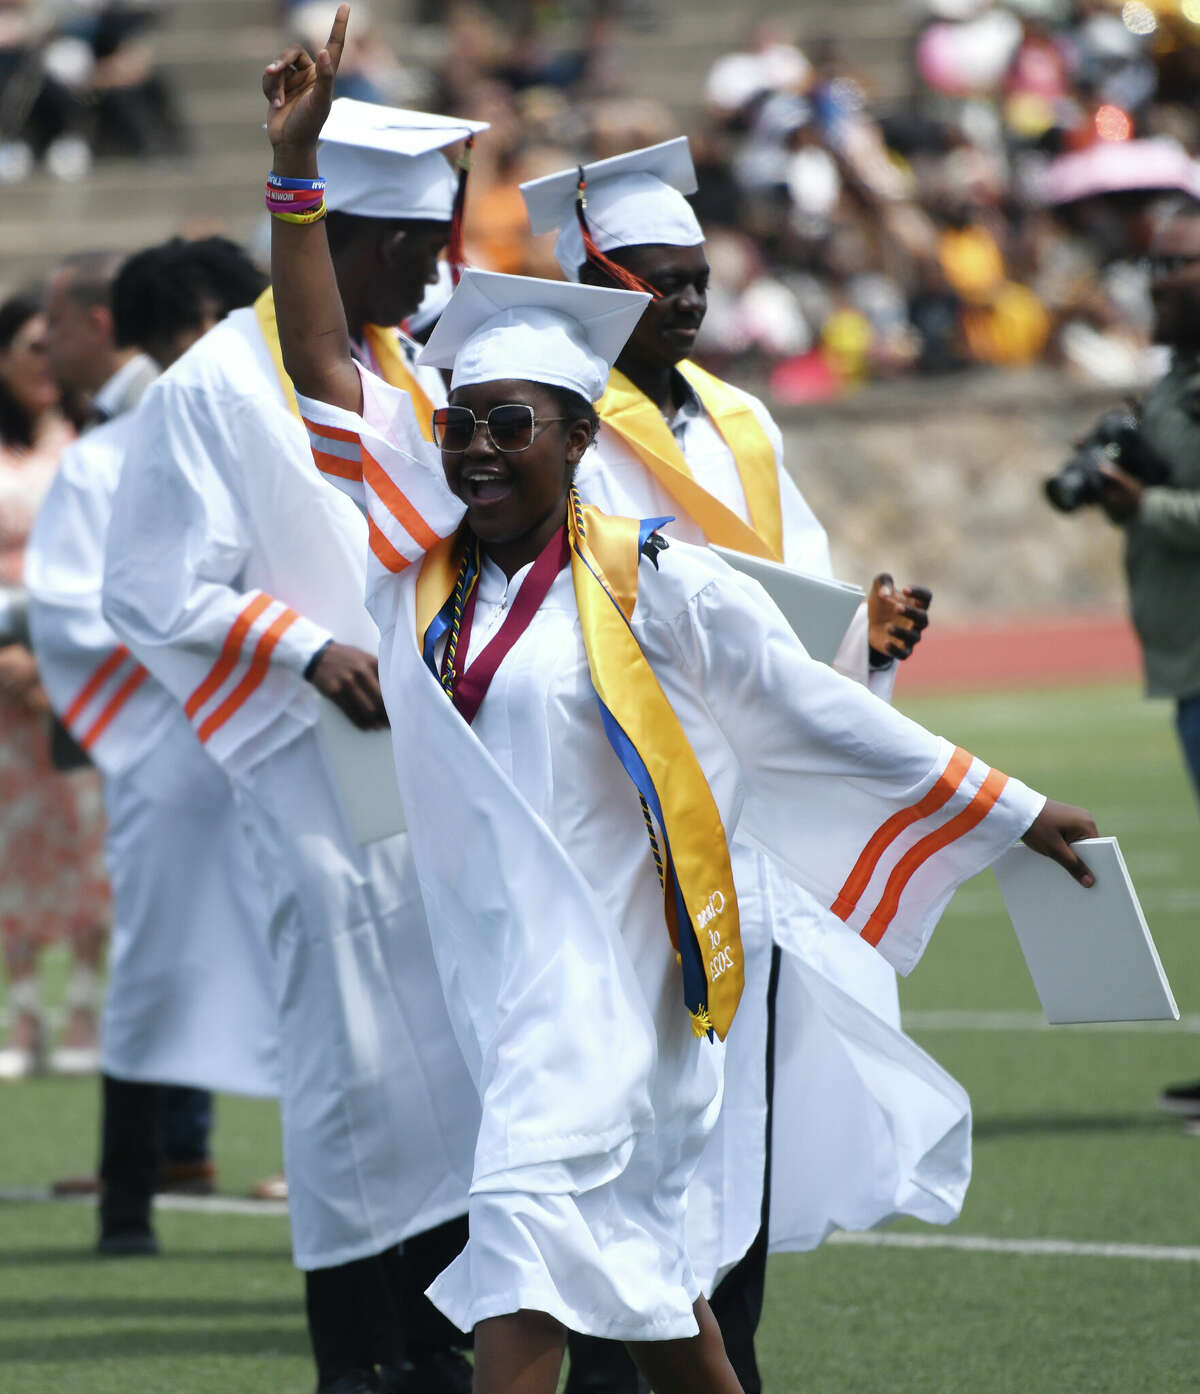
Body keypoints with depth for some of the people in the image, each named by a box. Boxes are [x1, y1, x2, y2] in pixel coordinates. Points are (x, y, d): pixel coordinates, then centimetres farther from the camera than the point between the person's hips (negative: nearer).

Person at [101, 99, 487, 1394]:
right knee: (359, 1054, -6)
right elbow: (156, 593, -8)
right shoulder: (215, 391, -7)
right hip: (321, 784, -7)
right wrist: (309, 652, -18)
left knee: (462, 1050, 5)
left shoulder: (409, 376, 14)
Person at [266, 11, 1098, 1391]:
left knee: (527, 1254, -17)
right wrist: (297, 164, 0)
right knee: (640, 1265, 14)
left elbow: (818, 711, 1)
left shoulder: (651, 586, -5)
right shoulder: (420, 562, 7)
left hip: (601, 957, -5)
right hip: (485, 960, 5)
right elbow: (323, 372, 5)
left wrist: (1011, 813, 5)